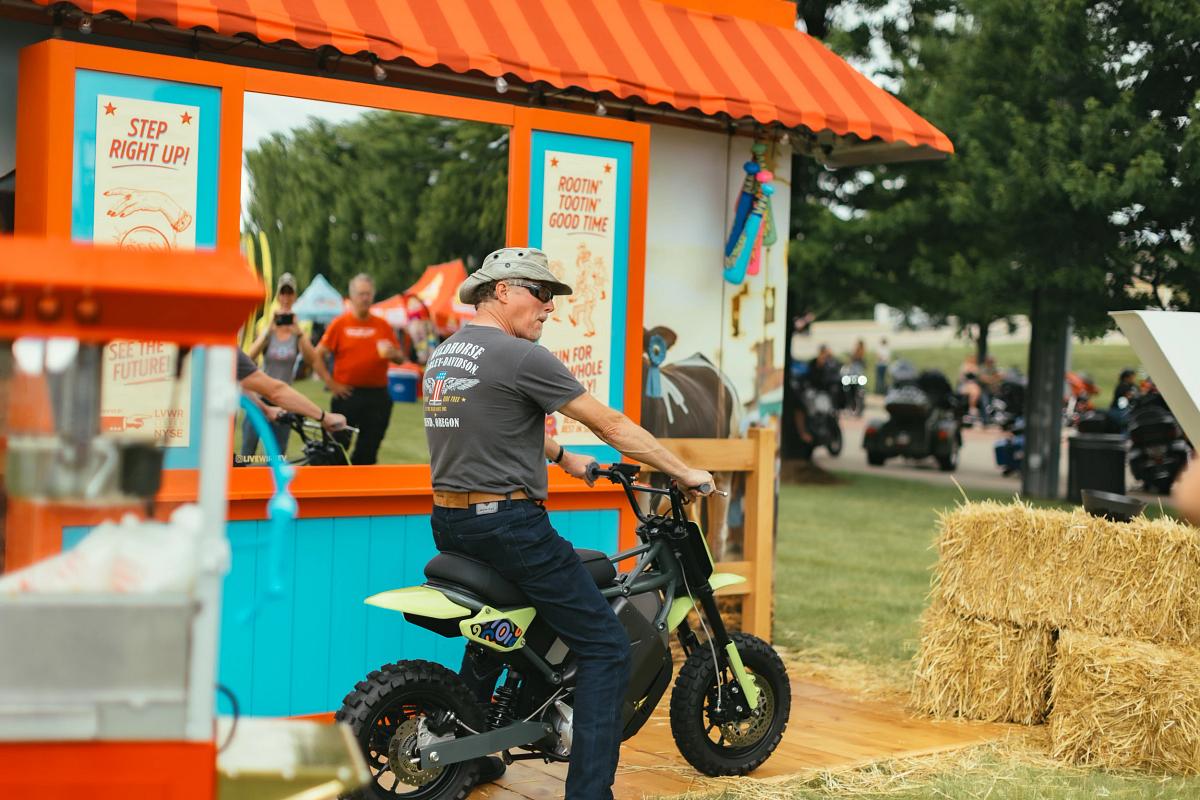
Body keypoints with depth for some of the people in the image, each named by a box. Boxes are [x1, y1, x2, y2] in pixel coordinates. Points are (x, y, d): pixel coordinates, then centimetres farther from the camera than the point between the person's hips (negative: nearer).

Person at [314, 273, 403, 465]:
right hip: (347, 394, -2)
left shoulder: (382, 325, 8)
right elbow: (318, 355, 0)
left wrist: (393, 353, -13)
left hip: (377, 396, 2)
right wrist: (331, 383, -6)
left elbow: (400, 358, 10)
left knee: (368, 451, 5)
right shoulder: (340, 324, 1)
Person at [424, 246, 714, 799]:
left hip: (449, 525, 10)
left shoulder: (442, 355, 13)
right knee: (606, 649, -4)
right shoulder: (521, 356, -13)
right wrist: (686, 474, -1)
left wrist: (561, 456, 35)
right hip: (509, 524, -10)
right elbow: (612, 425, -9)